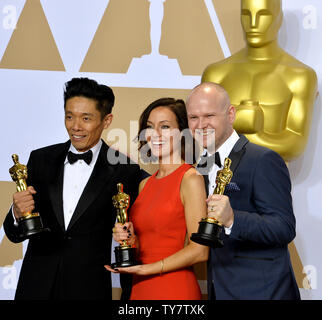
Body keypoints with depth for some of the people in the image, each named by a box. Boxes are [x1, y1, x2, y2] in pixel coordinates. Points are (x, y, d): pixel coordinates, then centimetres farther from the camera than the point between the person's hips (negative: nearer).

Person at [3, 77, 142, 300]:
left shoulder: (124, 170, -5)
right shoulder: (41, 159, 3)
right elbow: (14, 234, 3)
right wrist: (18, 213, -16)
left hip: (89, 289, -2)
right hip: (36, 287, 2)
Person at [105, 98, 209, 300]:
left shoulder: (190, 179, -9)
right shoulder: (145, 184, 11)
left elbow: (199, 251, -14)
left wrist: (146, 268, -12)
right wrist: (130, 240, -2)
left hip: (174, 290, -6)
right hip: (140, 289, 6)